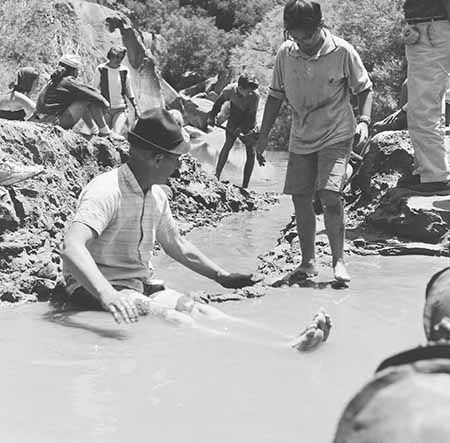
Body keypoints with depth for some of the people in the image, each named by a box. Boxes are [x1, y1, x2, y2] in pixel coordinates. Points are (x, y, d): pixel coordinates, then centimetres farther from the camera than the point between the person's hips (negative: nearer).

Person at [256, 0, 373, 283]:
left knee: (330, 194, -18)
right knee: (301, 198, 3)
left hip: (336, 136, -4)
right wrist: (264, 134, 8)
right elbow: (276, 95, 9)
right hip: (301, 139, 4)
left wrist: (364, 120, -16)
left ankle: (339, 260, -7)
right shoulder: (286, 53, -4)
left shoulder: (342, 52, -13)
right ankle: (309, 260, 18)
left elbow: (365, 89, -1)